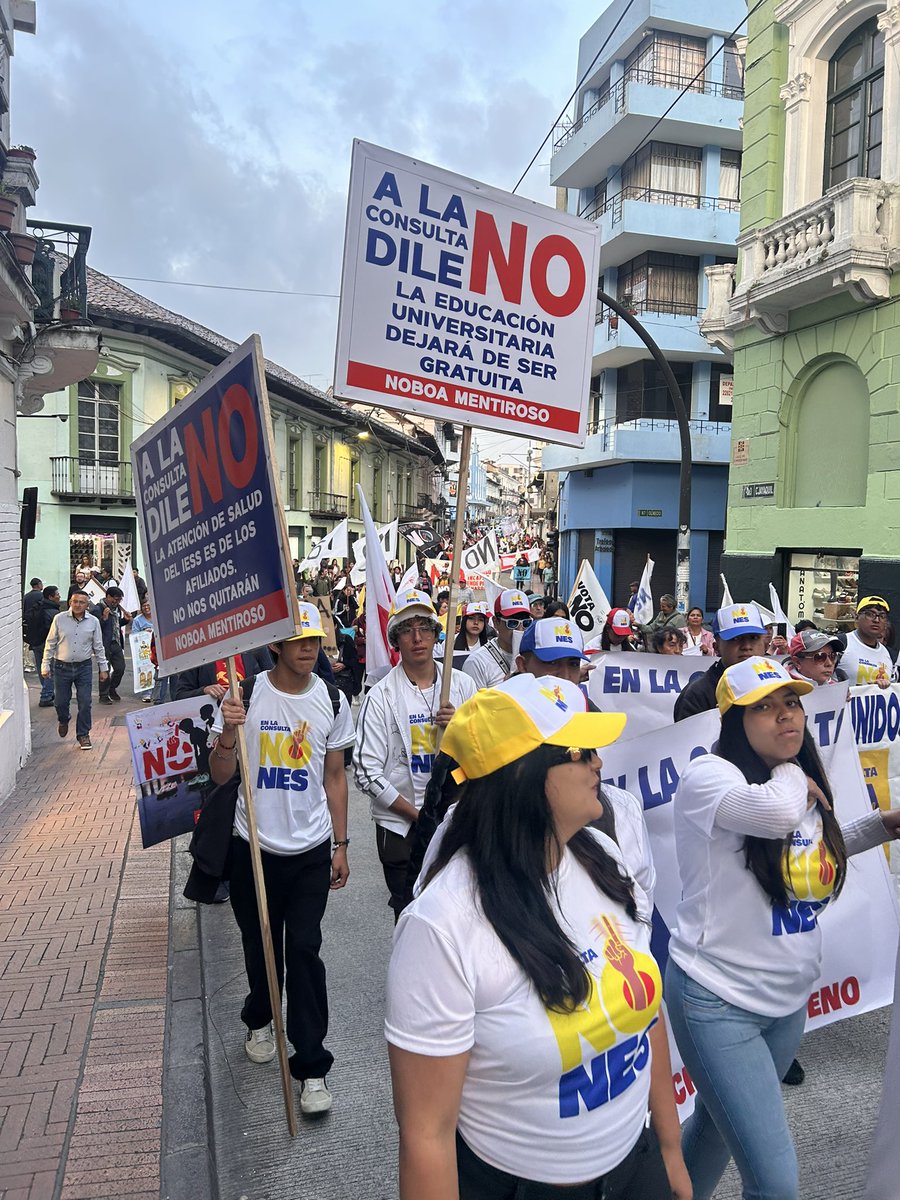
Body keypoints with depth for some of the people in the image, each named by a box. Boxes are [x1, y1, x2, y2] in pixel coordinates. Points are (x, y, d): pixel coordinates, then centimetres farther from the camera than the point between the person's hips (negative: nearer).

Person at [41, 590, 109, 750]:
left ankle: (83, 735, 13)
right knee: (61, 701, 7)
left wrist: (103, 668, 7)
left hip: (84, 667, 0)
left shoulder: (93, 621, -1)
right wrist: (45, 665, 0)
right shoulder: (59, 619, -4)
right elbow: (50, 643, 2)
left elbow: (98, 647, 7)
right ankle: (63, 720, 41)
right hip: (62, 667, 0)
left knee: (85, 703, -1)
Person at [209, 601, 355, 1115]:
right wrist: (228, 735, -28)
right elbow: (221, 776, -8)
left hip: (311, 848, 0)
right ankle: (260, 1019, 46)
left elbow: (334, 777, 6)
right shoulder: (246, 695, -10)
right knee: (260, 943, 17)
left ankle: (312, 1065, 13)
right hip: (254, 846, 0)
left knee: (304, 949, -1)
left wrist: (341, 846, 6)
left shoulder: (333, 701, -3)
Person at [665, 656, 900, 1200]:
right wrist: (791, 774, -18)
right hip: (718, 1000, -7)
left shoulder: (809, 784, 4)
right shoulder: (708, 776, -20)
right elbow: (779, 813, -40)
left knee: (719, 1125, 25)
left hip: (791, 998, 7)